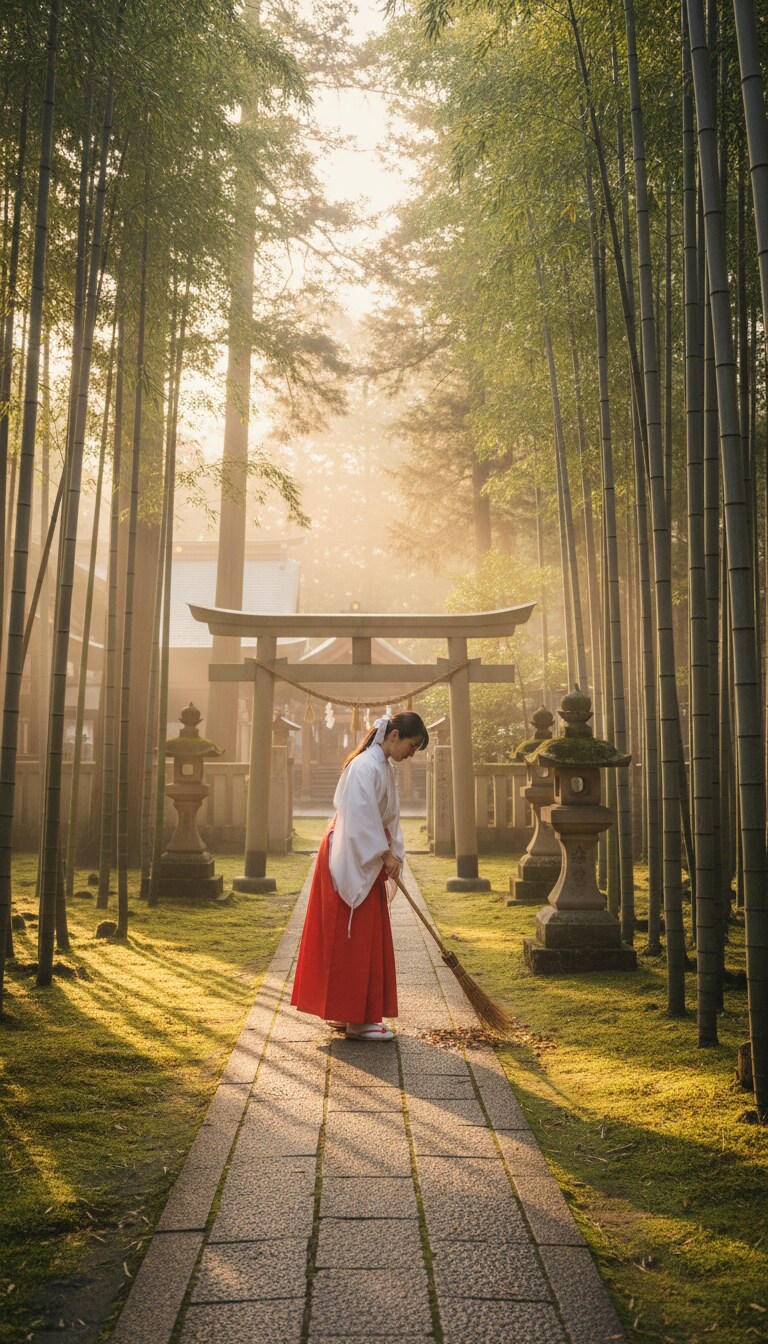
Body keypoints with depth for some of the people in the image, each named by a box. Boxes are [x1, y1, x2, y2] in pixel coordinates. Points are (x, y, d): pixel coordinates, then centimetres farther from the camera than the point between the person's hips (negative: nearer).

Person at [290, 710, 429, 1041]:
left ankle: (354, 1012, 24)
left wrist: (393, 855, 6)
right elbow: (362, 819, -24)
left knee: (366, 940, 15)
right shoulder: (366, 766, -18)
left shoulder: (382, 766, 14)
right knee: (354, 940, -3)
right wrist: (386, 854, -17)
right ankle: (357, 1020, 5)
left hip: (366, 861, 10)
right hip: (351, 862, -10)